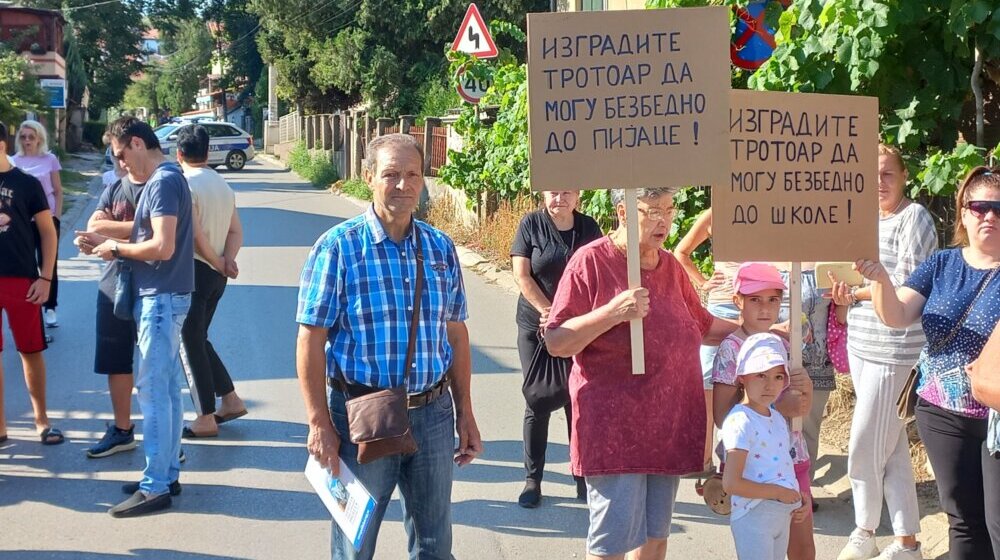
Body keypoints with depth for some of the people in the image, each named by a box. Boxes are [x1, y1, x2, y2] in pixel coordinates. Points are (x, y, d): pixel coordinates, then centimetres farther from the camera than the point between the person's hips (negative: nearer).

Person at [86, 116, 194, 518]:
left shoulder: (164, 182, -16)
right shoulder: (164, 180, 14)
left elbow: (163, 247, -24)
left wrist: (118, 249, -10)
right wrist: (118, 245, 5)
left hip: (161, 298, -10)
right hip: (160, 295, 10)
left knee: (153, 391, -6)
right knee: (166, 389, 14)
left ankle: (156, 487, -2)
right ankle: (167, 473, 22)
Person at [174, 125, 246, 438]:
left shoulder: (186, 185, -14)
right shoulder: (223, 186, 12)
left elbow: (195, 234, -19)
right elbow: (236, 231, 9)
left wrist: (218, 264, -8)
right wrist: (227, 259, -6)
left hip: (194, 271, -8)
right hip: (216, 275, 8)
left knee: (190, 344, 0)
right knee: (199, 339, 20)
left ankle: (206, 419, 3)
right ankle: (230, 400, 21)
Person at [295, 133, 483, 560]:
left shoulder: (440, 248, 5)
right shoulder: (338, 247, -9)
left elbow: (456, 334, 11)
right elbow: (311, 340, -10)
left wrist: (465, 412, 10)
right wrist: (319, 424, -13)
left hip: (433, 414, 4)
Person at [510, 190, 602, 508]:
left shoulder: (589, 228, 3)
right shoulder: (531, 224, -2)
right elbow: (522, 276, -6)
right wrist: (550, 312, -13)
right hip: (535, 327, -1)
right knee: (537, 401, 2)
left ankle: (583, 477, 11)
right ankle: (532, 479, 11)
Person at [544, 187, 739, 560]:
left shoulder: (670, 266, 11)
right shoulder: (591, 261, -9)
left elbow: (703, 327, 25)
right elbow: (556, 343, -12)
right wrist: (612, 313, -23)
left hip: (668, 426, 7)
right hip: (614, 428, -6)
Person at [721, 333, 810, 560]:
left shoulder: (777, 419, 10)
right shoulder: (740, 422, -19)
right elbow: (731, 483, -25)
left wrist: (801, 498, 3)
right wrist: (779, 492, -18)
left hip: (782, 514, 9)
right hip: (753, 517, -9)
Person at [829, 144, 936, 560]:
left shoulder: (914, 217, -9)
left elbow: (905, 286, -16)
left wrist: (855, 295, -9)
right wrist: (848, 293, -1)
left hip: (894, 349, -8)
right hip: (862, 343, 8)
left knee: (865, 450, -4)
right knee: (892, 446, 11)